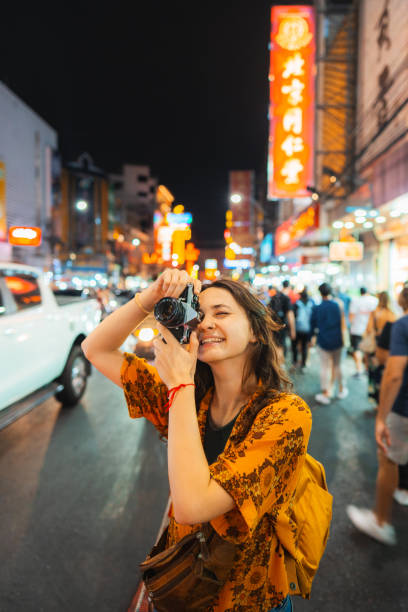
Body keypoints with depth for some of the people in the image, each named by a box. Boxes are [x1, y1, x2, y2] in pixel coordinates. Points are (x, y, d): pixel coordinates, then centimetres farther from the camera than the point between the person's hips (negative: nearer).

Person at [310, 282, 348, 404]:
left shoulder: (316, 308, -11)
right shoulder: (338, 306, -9)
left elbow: (313, 325, 0)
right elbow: (342, 323, 2)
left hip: (323, 341, -2)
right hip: (337, 341, 2)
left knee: (324, 368, 4)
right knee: (337, 366, 17)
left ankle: (325, 393, 6)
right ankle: (341, 390, 30)